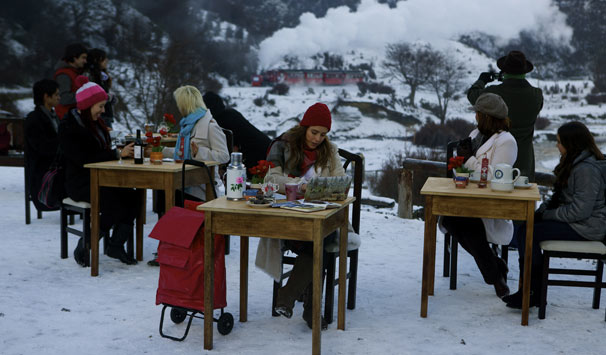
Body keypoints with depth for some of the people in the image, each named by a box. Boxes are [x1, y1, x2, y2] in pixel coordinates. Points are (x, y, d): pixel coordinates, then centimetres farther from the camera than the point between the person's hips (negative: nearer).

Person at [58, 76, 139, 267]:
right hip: (80, 183, -8)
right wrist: (117, 154, -19)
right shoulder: (68, 127, -11)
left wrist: (123, 151, -2)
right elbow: (83, 159, -20)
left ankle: (116, 245, -10)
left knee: (132, 198, -18)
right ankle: (85, 245, -9)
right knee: (116, 205, -28)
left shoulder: (95, 123, 17)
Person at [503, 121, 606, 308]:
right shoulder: (574, 163, 13)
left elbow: (580, 210, -24)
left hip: (586, 226, -10)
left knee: (528, 233, -20)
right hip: (572, 219, 10)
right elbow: (560, 196, 19)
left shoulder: (587, 169, -20)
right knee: (523, 227, -3)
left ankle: (533, 293, -8)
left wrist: (548, 215, -15)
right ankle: (528, 286, -3)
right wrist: (542, 209, 3)